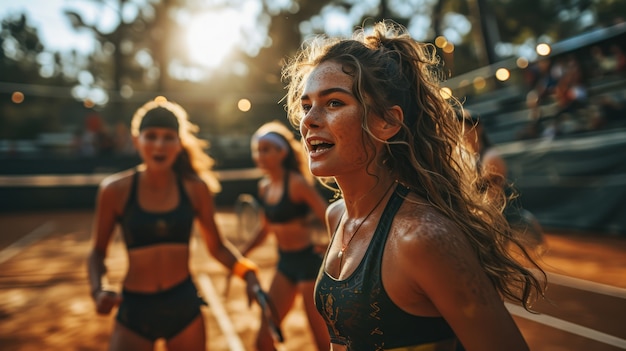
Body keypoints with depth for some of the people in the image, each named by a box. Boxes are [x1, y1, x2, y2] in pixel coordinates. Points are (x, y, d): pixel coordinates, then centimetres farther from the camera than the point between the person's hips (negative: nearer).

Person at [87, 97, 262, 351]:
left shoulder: (196, 188, -6)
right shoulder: (115, 190, -8)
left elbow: (217, 246, 2)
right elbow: (97, 253, 2)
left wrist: (247, 273, -14)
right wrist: (99, 290, -16)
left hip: (185, 304, 1)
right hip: (134, 310, -1)